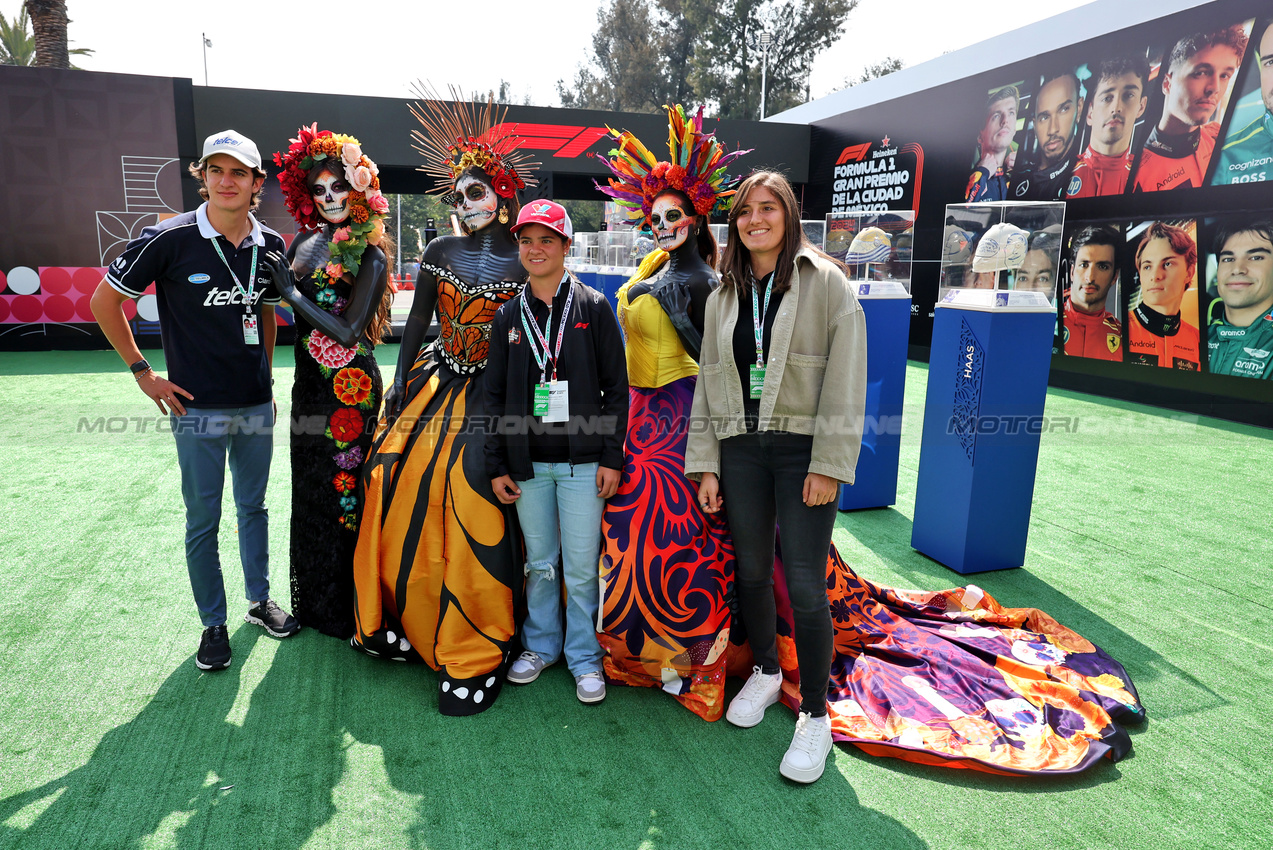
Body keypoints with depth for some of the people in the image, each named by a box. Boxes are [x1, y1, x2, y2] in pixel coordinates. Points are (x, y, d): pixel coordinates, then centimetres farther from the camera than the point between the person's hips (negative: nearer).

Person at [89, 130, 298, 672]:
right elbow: (104, 302, -2)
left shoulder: (270, 245, 1)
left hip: (256, 405, 4)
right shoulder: (171, 239, -11)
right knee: (202, 520, 7)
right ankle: (213, 623, 23)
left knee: (253, 507, 17)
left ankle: (260, 601, 34)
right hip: (198, 409, -3)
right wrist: (143, 373, -3)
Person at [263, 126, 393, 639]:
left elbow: (348, 330, -17)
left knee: (343, 487, 2)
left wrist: (292, 291, -14)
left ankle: (346, 612, 20)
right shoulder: (306, 239, 9)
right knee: (310, 488, 14)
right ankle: (314, 603, 32)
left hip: (350, 388, -6)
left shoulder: (369, 255, -9)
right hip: (310, 384, 6)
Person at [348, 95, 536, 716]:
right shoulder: (440, 251, 7)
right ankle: (410, 620, 18)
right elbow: (416, 323, 10)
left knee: (473, 503, -12)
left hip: (492, 397, -4)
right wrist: (399, 385, 4)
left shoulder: (525, 262, -2)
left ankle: (473, 651, 0)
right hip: (436, 386, 4)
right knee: (400, 483, -3)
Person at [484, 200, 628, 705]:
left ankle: (584, 656, 21)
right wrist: (497, 465, 5)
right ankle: (541, 645, 32)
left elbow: (616, 387, 0)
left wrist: (612, 457, -6)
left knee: (581, 566, 3)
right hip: (527, 462, 3)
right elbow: (495, 393, 10)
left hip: (582, 461, -2)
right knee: (539, 563, 13)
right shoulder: (510, 315, 8)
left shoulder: (593, 307, 0)